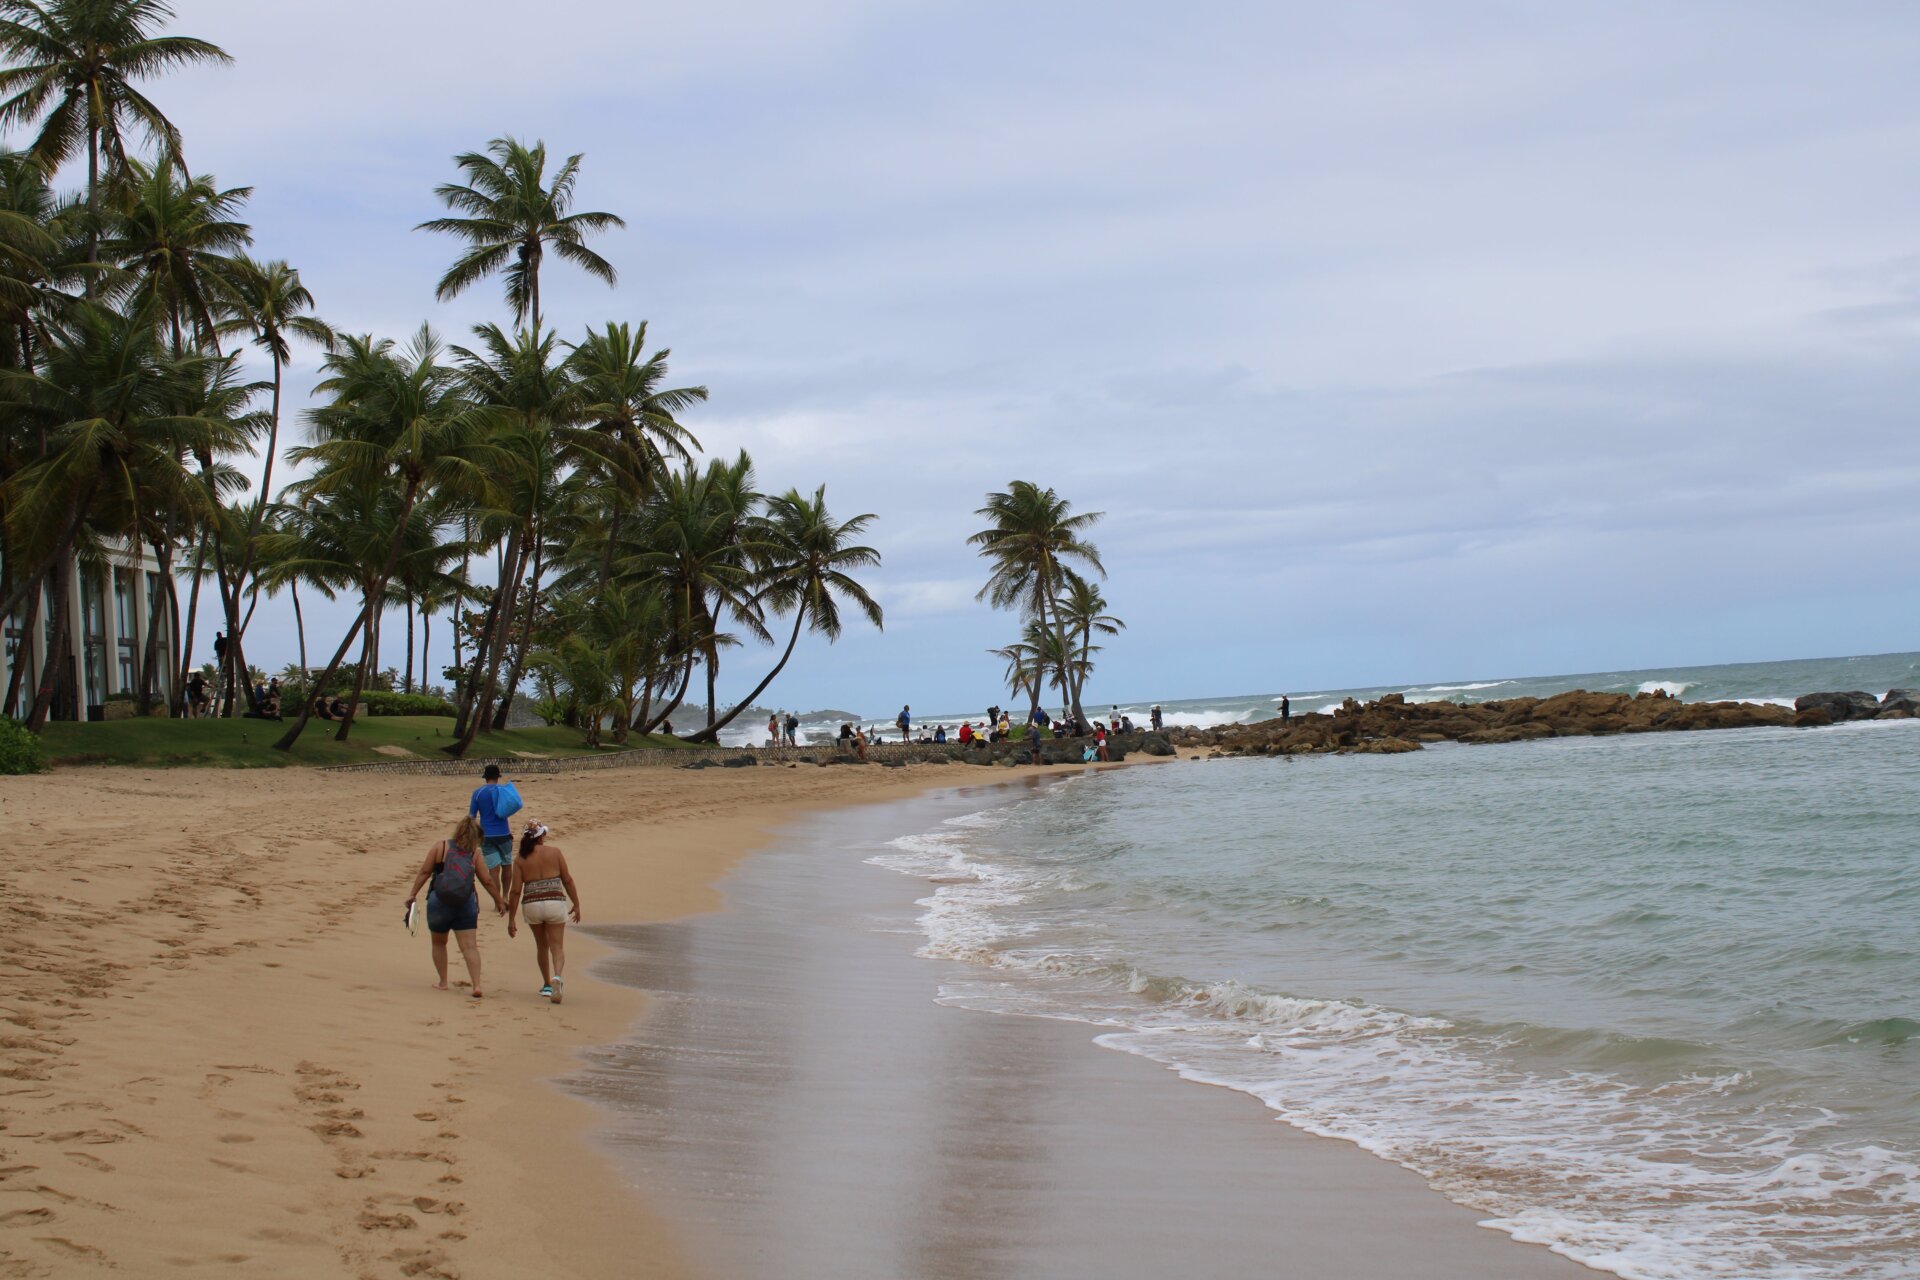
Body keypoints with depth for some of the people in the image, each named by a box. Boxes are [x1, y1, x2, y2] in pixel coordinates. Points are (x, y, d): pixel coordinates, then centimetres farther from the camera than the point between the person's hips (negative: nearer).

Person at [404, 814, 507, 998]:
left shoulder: (441, 847, 1)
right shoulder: (474, 855, 3)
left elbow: (424, 871, -2)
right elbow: (487, 881, 5)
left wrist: (413, 893, 5)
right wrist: (499, 900, 18)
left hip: (439, 902, 0)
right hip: (466, 905, 0)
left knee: (439, 943, 20)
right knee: (469, 945, -1)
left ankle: (442, 982, 24)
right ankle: (477, 985, -10)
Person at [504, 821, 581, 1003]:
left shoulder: (521, 860, 2)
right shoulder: (554, 852, 0)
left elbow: (516, 891, -1)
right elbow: (567, 880, 1)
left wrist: (511, 919, 4)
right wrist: (576, 904, 11)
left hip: (531, 905, 2)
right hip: (555, 903, -2)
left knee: (541, 945, 22)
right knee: (557, 947, 2)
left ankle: (547, 985, 30)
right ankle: (557, 977, -26)